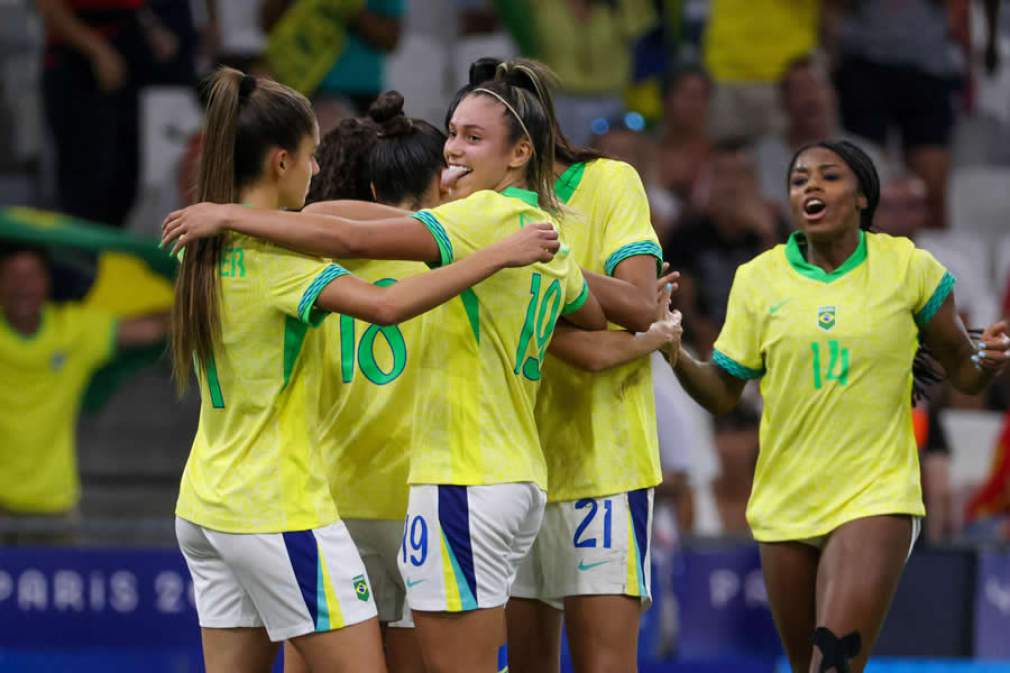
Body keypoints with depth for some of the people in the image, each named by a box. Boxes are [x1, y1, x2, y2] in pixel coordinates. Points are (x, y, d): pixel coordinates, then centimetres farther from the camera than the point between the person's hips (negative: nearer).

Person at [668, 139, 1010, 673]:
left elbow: (963, 374, 6)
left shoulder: (909, 267, -2)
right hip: (784, 504, 4)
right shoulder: (758, 278, 3)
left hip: (876, 499, -3)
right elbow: (722, 394, 5)